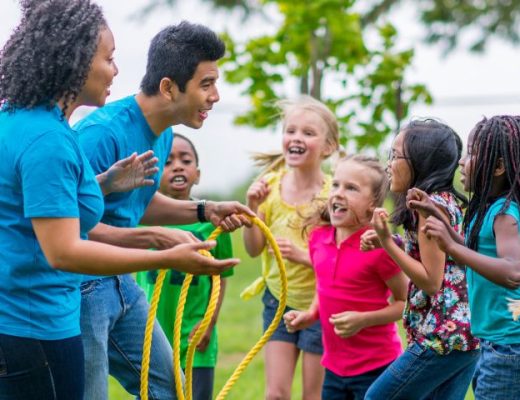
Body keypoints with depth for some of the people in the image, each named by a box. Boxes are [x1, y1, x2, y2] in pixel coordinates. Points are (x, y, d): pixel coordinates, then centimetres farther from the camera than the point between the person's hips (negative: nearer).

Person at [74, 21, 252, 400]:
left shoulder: (164, 135, 3)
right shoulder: (103, 132, -24)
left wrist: (205, 211, 7)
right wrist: (155, 238, -28)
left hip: (119, 280, 9)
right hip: (79, 285, -9)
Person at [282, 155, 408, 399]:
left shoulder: (379, 246, -17)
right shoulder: (319, 237, 3)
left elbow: (406, 303, -10)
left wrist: (363, 319, -22)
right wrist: (309, 315, 2)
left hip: (375, 369, -7)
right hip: (334, 367, 7)